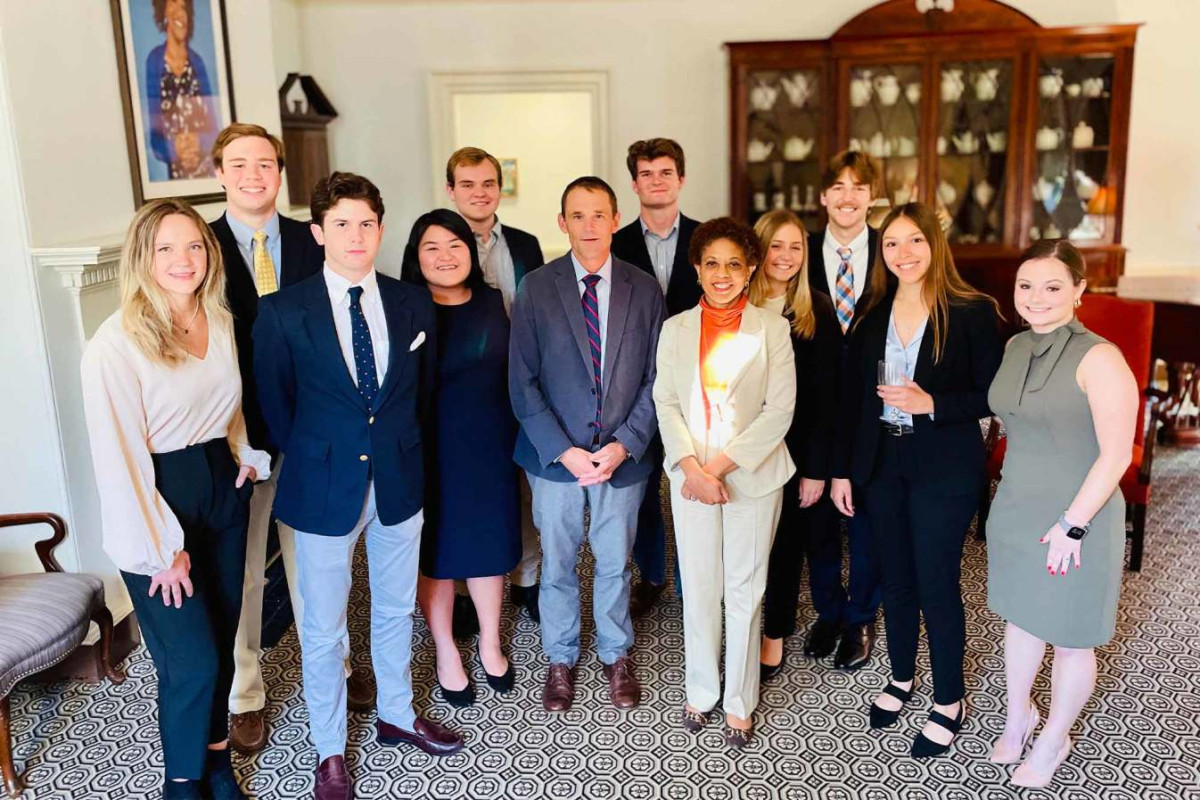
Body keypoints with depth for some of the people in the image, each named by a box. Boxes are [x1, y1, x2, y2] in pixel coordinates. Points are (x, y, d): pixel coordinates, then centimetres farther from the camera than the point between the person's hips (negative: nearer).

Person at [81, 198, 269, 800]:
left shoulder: (221, 322, 3)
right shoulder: (116, 343, -17)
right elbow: (119, 458, -16)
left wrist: (247, 453, 5)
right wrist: (161, 549, -14)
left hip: (223, 489, 6)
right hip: (157, 503, -6)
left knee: (221, 641, 14)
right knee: (192, 660, -2)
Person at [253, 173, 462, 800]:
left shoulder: (413, 304, -1)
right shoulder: (283, 312, -10)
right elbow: (275, 403, -1)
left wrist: (401, 452, 9)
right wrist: (311, 462, 4)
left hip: (400, 482, 3)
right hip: (324, 488, -3)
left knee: (396, 609, 20)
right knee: (324, 628, 10)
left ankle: (398, 716, 42)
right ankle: (330, 749, 30)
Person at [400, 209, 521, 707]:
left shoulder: (492, 303, 2)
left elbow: (509, 371, 7)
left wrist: (514, 435, 3)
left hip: (490, 445, 4)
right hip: (432, 451, -3)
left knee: (490, 541, 14)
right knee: (437, 550, 10)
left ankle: (490, 644, 35)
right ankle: (446, 653, 30)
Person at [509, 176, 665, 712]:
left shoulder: (644, 290, 0)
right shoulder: (536, 288, -4)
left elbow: (654, 380, 0)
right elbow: (522, 382, -6)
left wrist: (623, 445, -11)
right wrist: (563, 450, -13)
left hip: (623, 455, 1)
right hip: (555, 454, 0)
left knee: (615, 563, 15)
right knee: (557, 564, 14)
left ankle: (615, 656, 36)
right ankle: (560, 659, 34)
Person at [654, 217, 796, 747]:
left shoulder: (772, 328, -2)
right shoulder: (676, 329, 5)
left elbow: (779, 410, -7)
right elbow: (666, 403, 0)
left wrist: (721, 465, -13)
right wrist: (692, 468, -13)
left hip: (753, 478, -2)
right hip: (690, 477, 2)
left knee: (745, 591, 6)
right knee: (698, 589, 10)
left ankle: (739, 702, 21)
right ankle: (701, 692, 27)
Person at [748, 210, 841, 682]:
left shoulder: (817, 311, -6)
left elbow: (824, 395, -7)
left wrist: (817, 468, -10)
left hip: (798, 450, -2)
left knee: (787, 542, 10)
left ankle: (774, 635, 25)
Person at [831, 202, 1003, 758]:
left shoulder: (972, 313, -9)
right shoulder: (872, 316, 5)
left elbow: (991, 396, -8)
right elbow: (851, 398, 6)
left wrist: (931, 404, -22)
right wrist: (841, 470, 5)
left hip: (944, 468, -4)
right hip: (881, 465, 4)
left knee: (936, 584, 3)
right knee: (895, 579, 15)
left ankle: (949, 701, 22)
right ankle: (902, 677, 36)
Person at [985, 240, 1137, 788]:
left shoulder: (1098, 359, -19)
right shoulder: (1016, 347, 2)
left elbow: (1116, 454, -20)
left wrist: (1073, 524, -19)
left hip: (1078, 517, -6)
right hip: (1014, 510, 6)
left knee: (1068, 636, 10)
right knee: (1020, 615, 21)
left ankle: (1054, 739, 33)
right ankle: (1017, 716, 43)